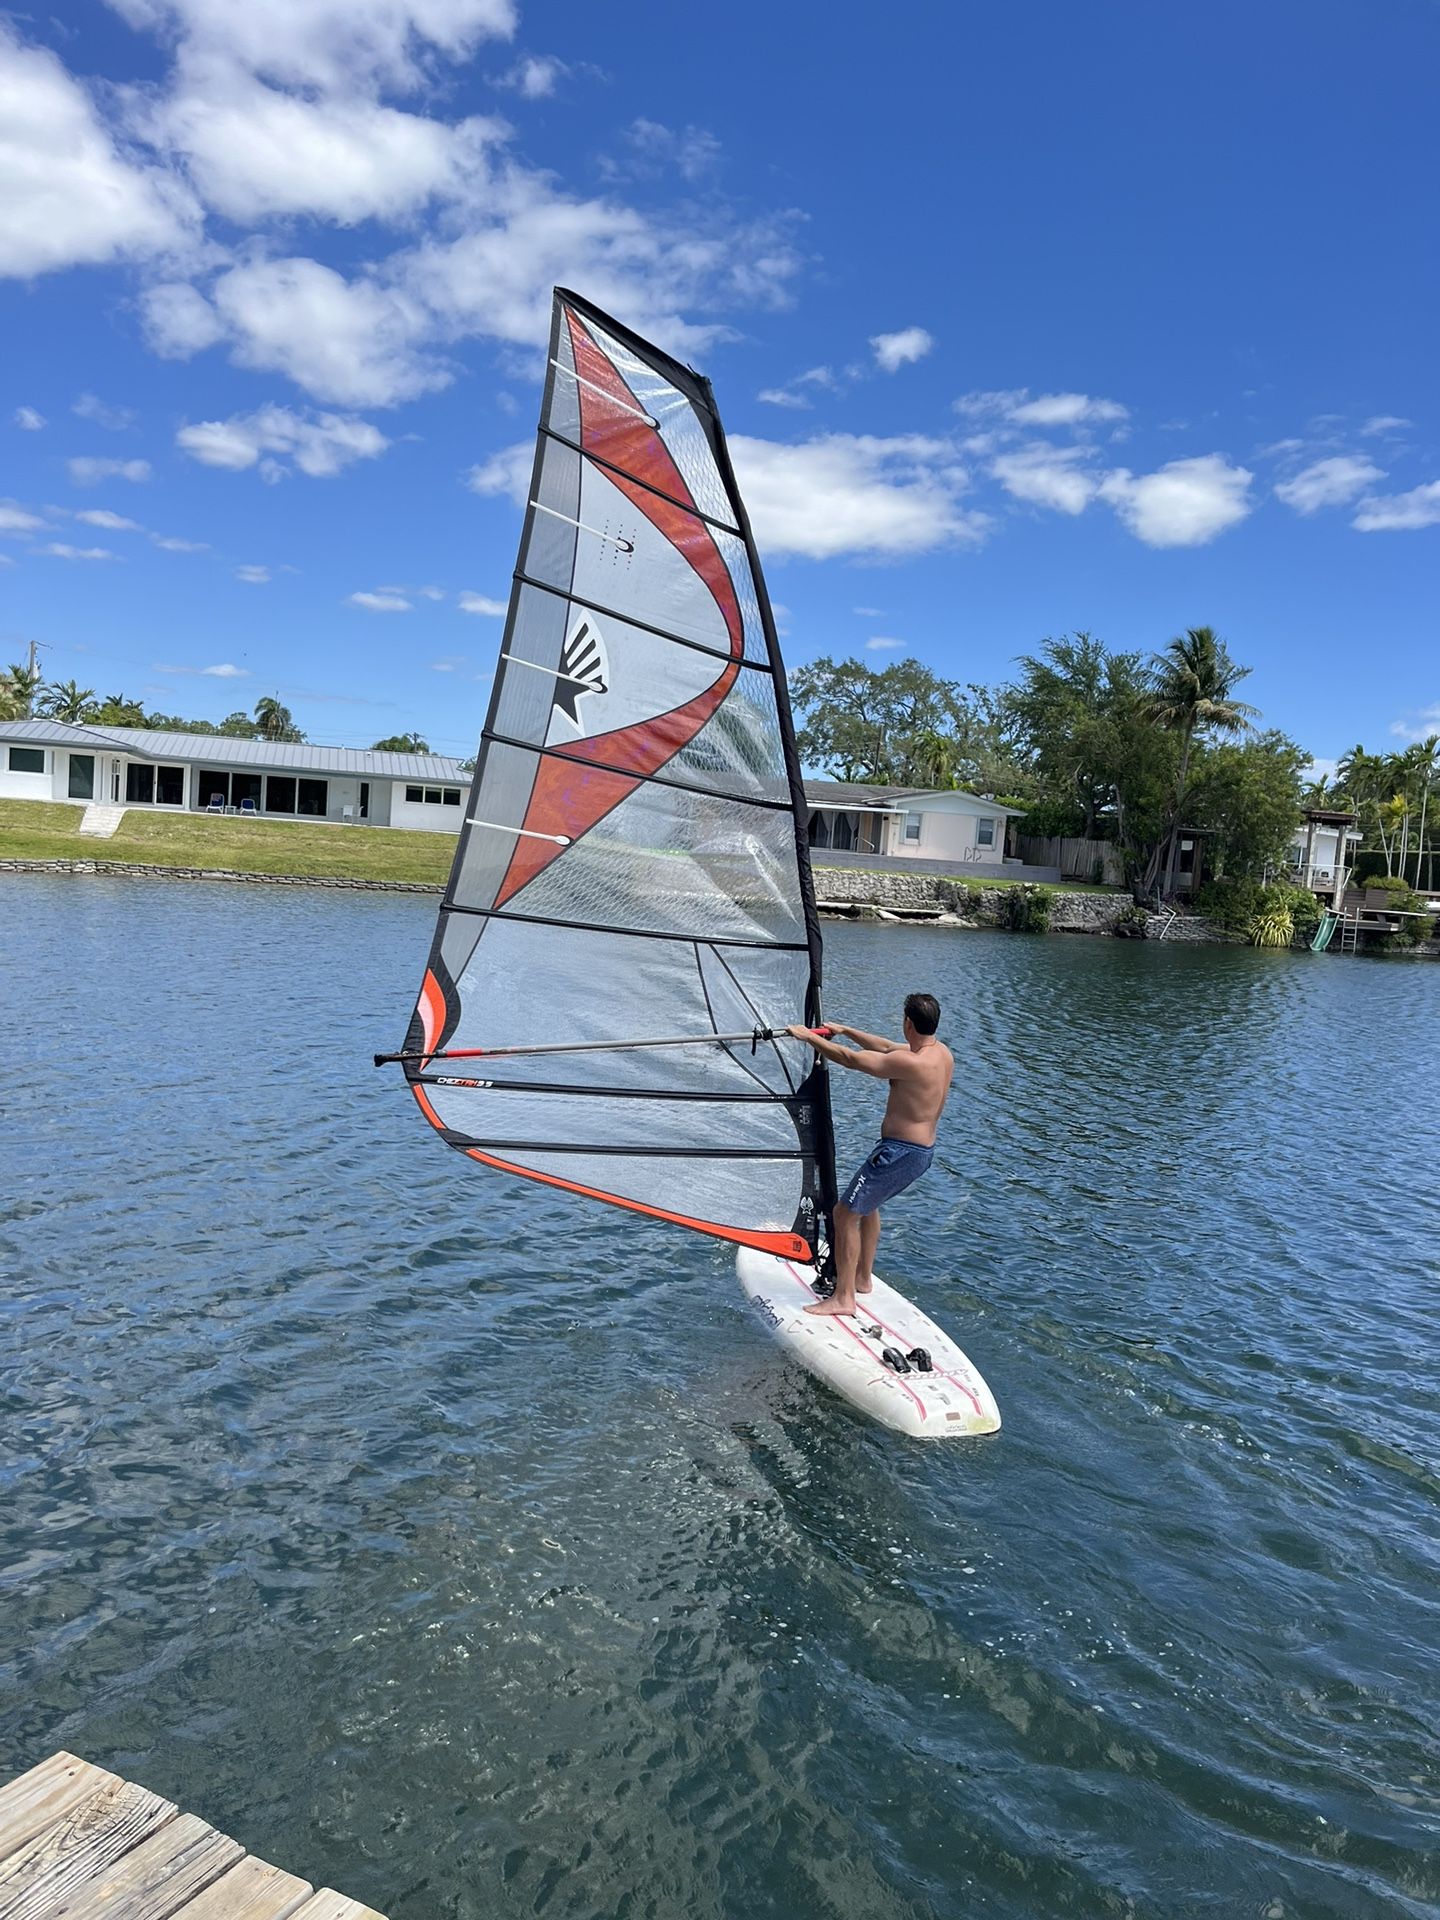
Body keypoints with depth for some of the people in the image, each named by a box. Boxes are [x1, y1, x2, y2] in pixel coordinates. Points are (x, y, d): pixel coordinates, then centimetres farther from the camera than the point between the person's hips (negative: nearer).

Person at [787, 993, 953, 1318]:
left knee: (845, 1214, -3)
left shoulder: (911, 1063, -24)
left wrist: (809, 1036, -7)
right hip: (924, 1151, 10)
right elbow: (886, 1047, 17)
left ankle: (843, 1298, -1)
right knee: (868, 1203, 29)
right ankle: (863, 1278, 38)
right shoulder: (942, 1053, 4)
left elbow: (850, 1059, -19)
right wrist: (845, 1030, 23)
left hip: (899, 1153, -10)